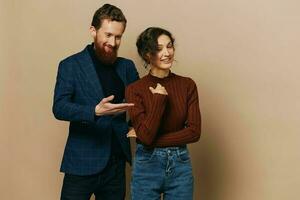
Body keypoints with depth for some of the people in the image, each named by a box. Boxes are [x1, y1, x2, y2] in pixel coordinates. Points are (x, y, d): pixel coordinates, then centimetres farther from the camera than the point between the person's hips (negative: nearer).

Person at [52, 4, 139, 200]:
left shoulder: (127, 66, 9)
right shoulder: (71, 65, -3)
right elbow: (59, 108, -13)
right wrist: (95, 111, -28)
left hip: (116, 162, 4)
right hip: (83, 163, -4)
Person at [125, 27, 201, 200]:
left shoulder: (187, 85, -1)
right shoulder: (135, 90, -8)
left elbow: (194, 132, -7)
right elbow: (145, 136, -16)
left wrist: (153, 140, -11)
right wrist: (159, 99, -17)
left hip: (181, 165, 2)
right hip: (147, 165, -2)